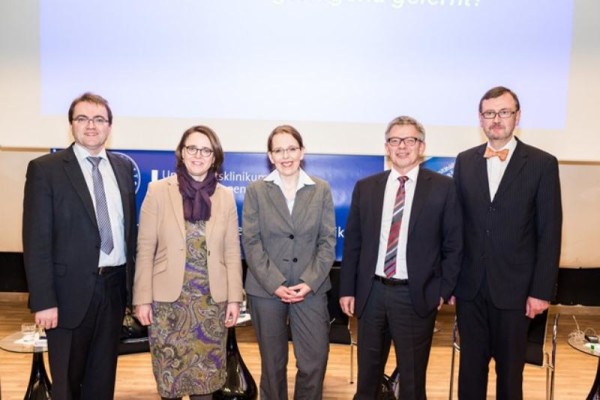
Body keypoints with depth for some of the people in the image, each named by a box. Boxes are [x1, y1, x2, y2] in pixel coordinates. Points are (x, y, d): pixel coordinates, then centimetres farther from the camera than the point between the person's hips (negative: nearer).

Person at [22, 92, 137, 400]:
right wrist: (43, 301, -14)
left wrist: (131, 280, 7)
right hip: (71, 290, -4)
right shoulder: (45, 169, -7)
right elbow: (36, 240, -10)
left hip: (115, 285, 4)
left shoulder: (124, 167, 7)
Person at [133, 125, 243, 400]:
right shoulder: (158, 191, -3)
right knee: (169, 372, 8)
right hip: (168, 298, -1)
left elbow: (232, 252, 5)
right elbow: (145, 250, -2)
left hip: (212, 300, 2)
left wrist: (234, 298, 1)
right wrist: (142, 298, -5)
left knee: (206, 373, 10)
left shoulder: (225, 196, 3)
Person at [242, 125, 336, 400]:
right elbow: (251, 243, -4)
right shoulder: (256, 190, 1)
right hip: (266, 289, 0)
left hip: (310, 289, 1)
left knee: (315, 362, 0)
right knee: (272, 363, 11)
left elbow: (328, 241, 1)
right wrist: (276, 284, -13)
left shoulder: (321, 190, 4)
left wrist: (309, 282, -10)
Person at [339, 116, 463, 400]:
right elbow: (352, 243, 6)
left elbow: (454, 245, -1)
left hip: (416, 296, -2)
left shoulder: (443, 187, -3)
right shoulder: (365, 187, 5)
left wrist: (444, 290, -6)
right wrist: (347, 289, 3)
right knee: (367, 375, 17)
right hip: (371, 292, 3)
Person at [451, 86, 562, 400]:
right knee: (470, 366, 12)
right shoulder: (465, 161, 6)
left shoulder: (542, 164, -3)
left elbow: (549, 233, -5)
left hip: (514, 287, -2)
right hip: (470, 286, 3)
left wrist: (541, 290, -8)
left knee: (510, 369, 11)